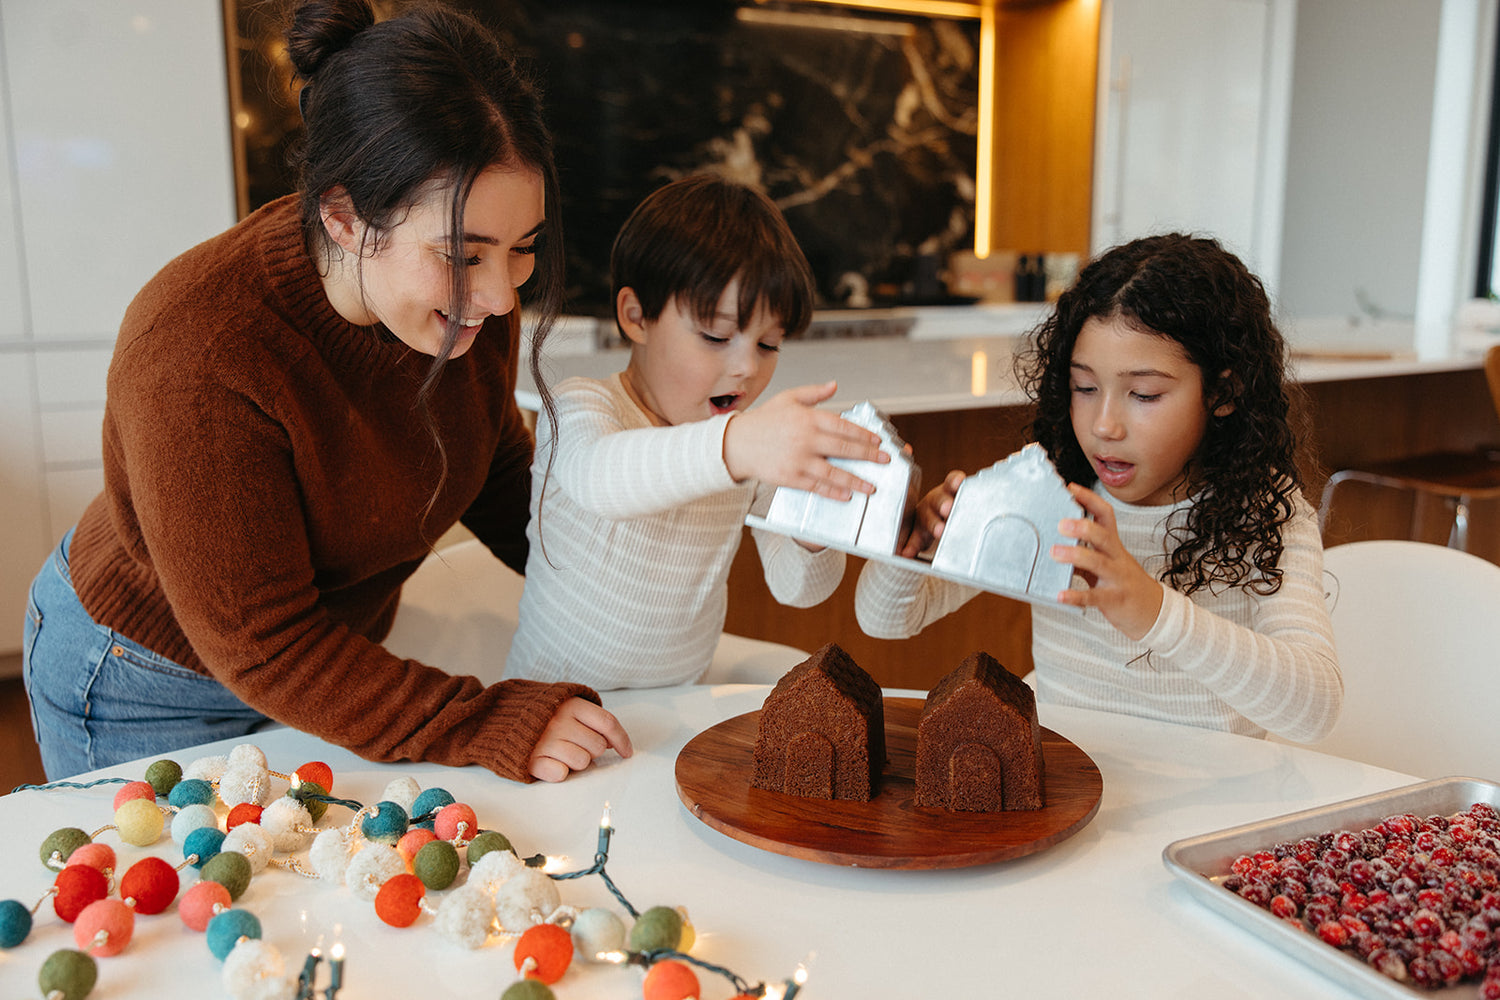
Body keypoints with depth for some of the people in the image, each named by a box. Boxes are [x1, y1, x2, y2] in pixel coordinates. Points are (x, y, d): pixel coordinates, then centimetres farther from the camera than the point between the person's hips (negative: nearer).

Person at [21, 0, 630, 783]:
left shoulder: (469, 294, -17)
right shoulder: (197, 353, -37)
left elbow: (498, 472, 1)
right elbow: (258, 649, -30)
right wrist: (490, 729, -33)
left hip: (340, 638, 6)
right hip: (149, 697, -5)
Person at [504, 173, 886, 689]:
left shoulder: (756, 443, 1)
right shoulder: (579, 407, -14)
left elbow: (794, 588, -2)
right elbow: (596, 476, -39)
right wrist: (732, 448, -57)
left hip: (679, 699, 4)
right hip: (555, 701, -4)